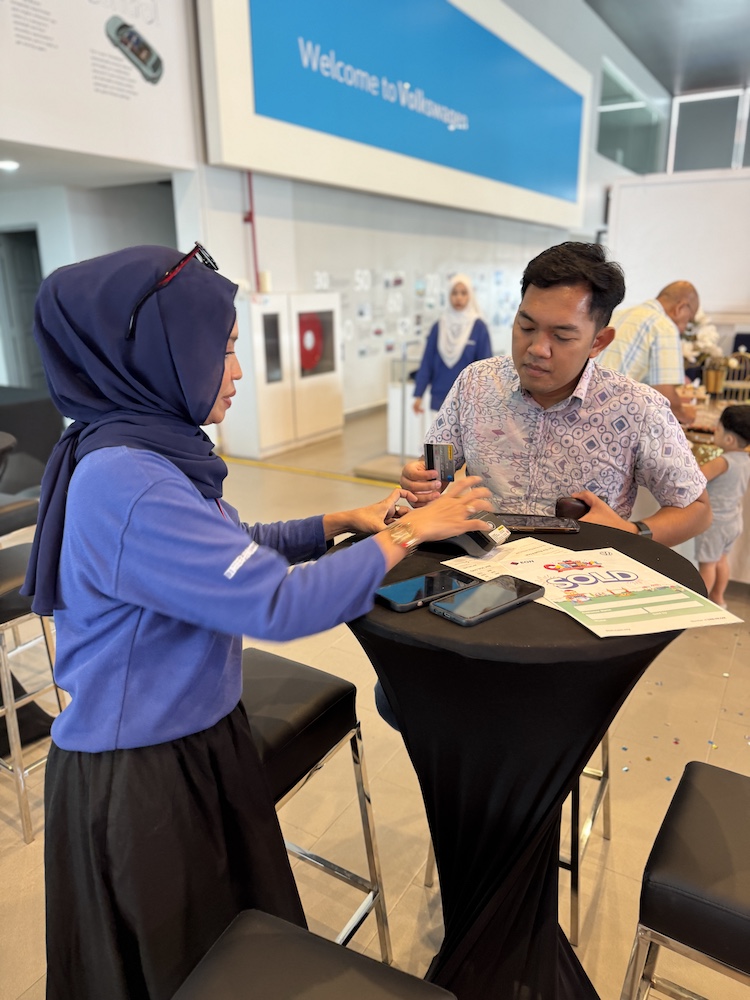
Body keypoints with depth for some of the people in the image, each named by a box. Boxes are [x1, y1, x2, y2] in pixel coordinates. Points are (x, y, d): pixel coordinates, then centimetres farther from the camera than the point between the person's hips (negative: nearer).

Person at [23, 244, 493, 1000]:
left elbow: (229, 552, 12)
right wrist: (408, 534, -19)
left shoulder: (151, 451, 0)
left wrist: (344, 521, 4)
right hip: (141, 775, -8)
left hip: (198, 736, 8)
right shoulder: (122, 485, -30)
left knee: (245, 934, 25)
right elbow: (281, 603, -32)